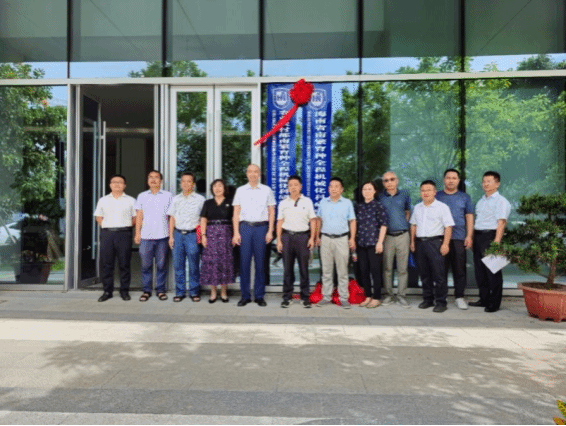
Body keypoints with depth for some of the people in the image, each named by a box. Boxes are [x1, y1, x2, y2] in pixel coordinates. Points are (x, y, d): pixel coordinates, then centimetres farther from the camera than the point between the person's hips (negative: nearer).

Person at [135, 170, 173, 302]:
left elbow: (171, 216, 7)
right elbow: (139, 216, 11)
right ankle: (146, 290, 14)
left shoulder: (168, 196, 8)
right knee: (146, 264, 3)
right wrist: (137, 233, 4)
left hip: (162, 236, -1)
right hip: (146, 236, 1)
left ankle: (161, 289, 15)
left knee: (161, 264, 4)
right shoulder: (142, 196, 12)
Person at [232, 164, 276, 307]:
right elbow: (236, 213, 8)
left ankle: (260, 296, 12)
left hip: (261, 227, 0)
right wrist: (236, 233, 0)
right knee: (244, 262, 1)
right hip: (245, 227, 1)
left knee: (260, 262, 3)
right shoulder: (240, 191, 10)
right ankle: (245, 295, 11)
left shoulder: (267, 190, 8)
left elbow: (271, 212, 7)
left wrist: (270, 231, -2)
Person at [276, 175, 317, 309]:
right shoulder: (283, 203, 11)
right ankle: (287, 297, 13)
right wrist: (279, 240, 3)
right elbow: (280, 222, 9)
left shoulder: (307, 201, 7)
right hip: (287, 236, 1)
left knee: (304, 268, 2)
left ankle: (305, 297, 12)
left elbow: (313, 221, 4)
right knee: (287, 268, 4)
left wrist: (312, 238, -4)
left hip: (303, 236, -1)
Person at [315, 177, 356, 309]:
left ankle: (344, 298, 10)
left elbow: (352, 221, 3)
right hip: (326, 239, 2)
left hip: (342, 239, -2)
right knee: (326, 270, 7)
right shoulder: (323, 203, 9)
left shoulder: (347, 203, 4)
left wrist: (352, 239, -4)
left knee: (343, 271, 2)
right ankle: (326, 297, 16)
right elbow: (319, 220, 14)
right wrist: (317, 236, 9)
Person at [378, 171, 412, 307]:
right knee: (387, 267, 3)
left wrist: (404, 224, 11)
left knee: (403, 268, 2)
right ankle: (389, 295, 14)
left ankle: (402, 296, 11)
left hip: (403, 236, 1)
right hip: (387, 236, 0)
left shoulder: (404, 194, 8)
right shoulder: (380, 197, 4)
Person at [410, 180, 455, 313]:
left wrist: (445, 244, -14)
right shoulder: (417, 208, 14)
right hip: (420, 242, 5)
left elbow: (448, 226, -7)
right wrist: (413, 241, 15)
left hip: (435, 242, -5)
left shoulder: (442, 207, -3)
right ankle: (427, 299, 21)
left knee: (439, 274, -3)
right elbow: (413, 225, 20)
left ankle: (441, 302, 5)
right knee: (424, 274, 11)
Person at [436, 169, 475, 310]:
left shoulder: (465, 197, 12)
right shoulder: (437, 196, 11)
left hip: (459, 238, 0)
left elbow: (469, 217, 9)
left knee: (459, 269, 2)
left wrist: (469, 236, 1)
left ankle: (460, 297, 11)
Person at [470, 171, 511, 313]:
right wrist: (472, 238, 15)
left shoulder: (501, 201, -6)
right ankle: (484, 299, 23)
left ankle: (494, 303, 7)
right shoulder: (481, 201, 20)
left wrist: (496, 242, -22)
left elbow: (501, 223, -14)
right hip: (478, 237, 8)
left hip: (491, 236, -8)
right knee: (479, 270, 12)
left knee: (492, 271, -2)